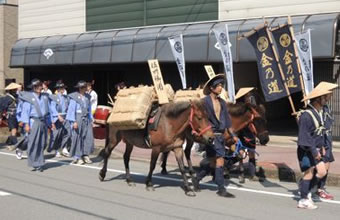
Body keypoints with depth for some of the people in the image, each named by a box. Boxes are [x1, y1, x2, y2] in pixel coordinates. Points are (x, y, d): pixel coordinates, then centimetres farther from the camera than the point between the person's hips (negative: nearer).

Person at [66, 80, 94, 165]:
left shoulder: (87, 97, 12)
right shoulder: (74, 97, -6)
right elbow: (71, 110, -8)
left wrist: (91, 119, 14)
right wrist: (74, 121, -13)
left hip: (86, 119, 6)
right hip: (78, 118, -5)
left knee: (88, 137, 0)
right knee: (77, 138, -2)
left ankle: (85, 155, 13)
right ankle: (77, 157, 7)